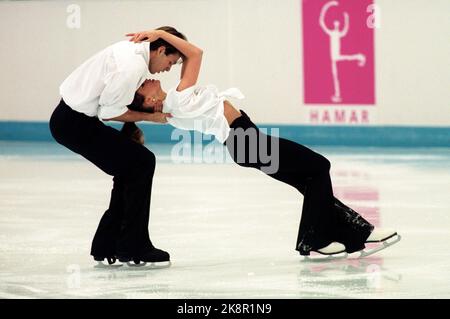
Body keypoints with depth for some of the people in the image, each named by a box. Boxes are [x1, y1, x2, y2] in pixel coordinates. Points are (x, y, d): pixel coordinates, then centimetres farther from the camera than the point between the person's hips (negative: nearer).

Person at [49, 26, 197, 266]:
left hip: (70, 117, 10)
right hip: (74, 123, -10)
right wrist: (148, 117, -5)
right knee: (142, 163, -7)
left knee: (131, 167, 13)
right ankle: (133, 246, -2)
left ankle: (106, 245, 16)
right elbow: (109, 112, -16)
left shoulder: (131, 50, 8)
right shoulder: (133, 67, -21)